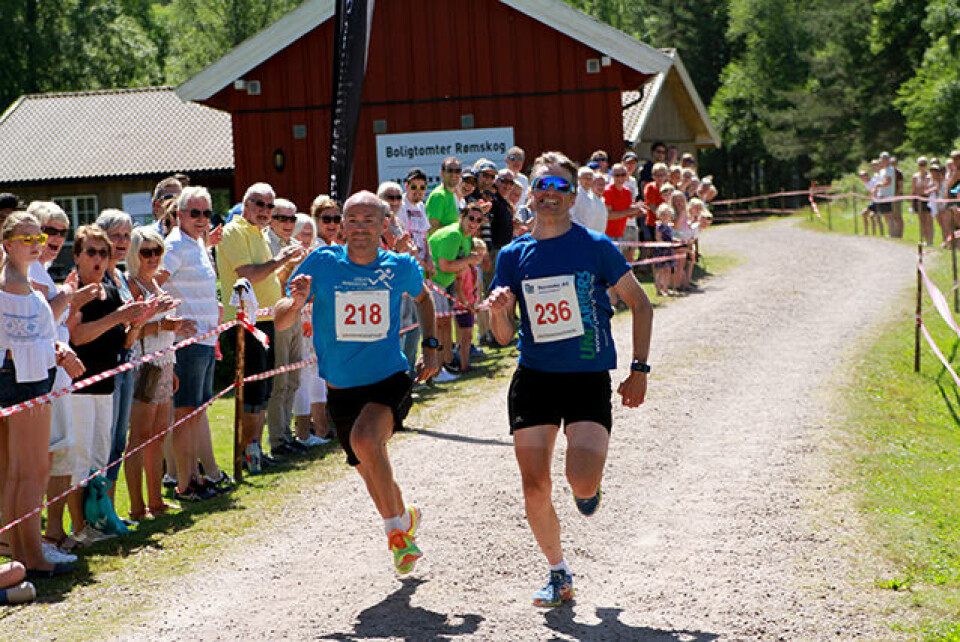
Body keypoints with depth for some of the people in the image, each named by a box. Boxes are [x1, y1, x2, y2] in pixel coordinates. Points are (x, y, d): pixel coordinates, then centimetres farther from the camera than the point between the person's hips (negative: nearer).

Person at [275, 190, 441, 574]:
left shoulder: (401, 268, -4)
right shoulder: (323, 264, -8)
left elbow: (423, 298, 20)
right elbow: (281, 322, -10)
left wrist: (431, 347, 9)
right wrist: (295, 302, -32)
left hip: (390, 380, -3)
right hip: (342, 389, 3)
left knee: (365, 440, -32)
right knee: (370, 472, 17)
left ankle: (397, 525, -13)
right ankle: (405, 520, 49)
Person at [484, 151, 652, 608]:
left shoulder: (595, 247, -4)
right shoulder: (514, 256, 4)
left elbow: (640, 305, 5)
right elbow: (504, 336, 7)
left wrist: (639, 371, -1)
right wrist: (498, 310, -16)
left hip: (589, 378, -3)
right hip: (534, 379, 3)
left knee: (582, 483, -19)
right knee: (534, 489, -3)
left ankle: (590, 488, 20)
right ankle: (558, 574, 20)